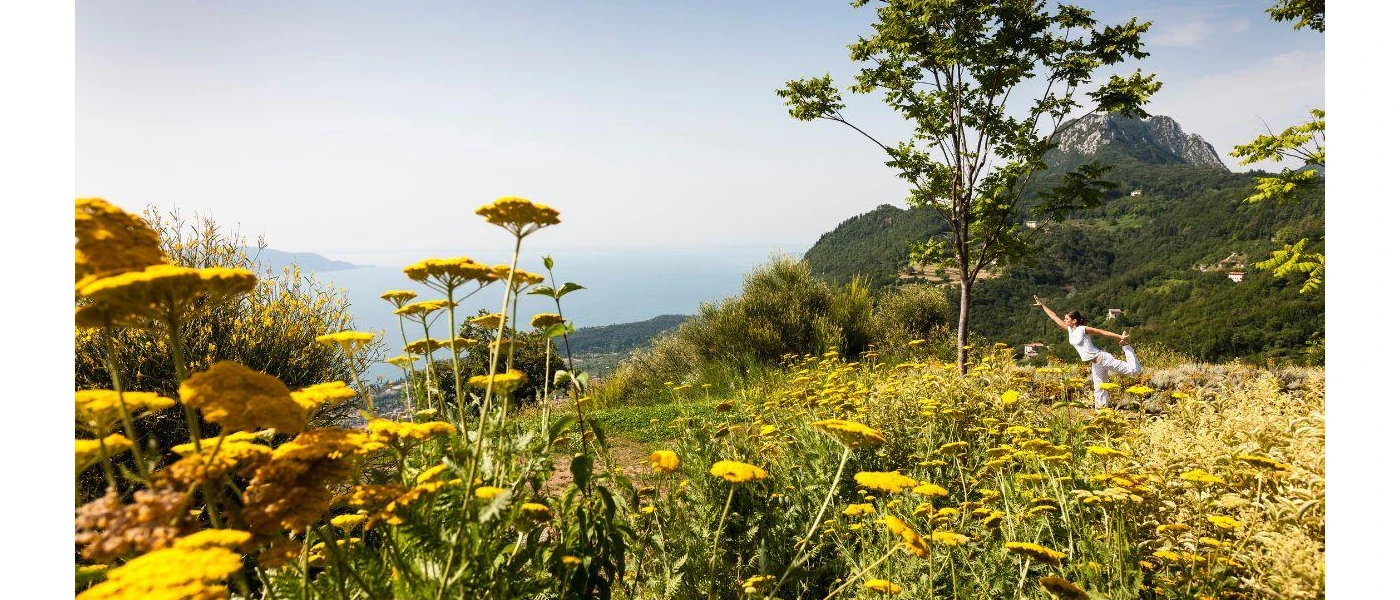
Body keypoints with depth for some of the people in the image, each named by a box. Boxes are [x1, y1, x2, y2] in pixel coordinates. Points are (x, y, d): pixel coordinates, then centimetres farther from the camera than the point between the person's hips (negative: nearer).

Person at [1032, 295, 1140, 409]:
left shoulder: (1083, 329, -13)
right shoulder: (1070, 329, 6)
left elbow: (1103, 332, -12)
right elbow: (1055, 317, 11)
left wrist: (1120, 336, -17)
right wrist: (1042, 305, 12)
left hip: (1102, 358, -7)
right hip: (1095, 364, 7)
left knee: (1133, 370, -5)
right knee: (1099, 389, 8)